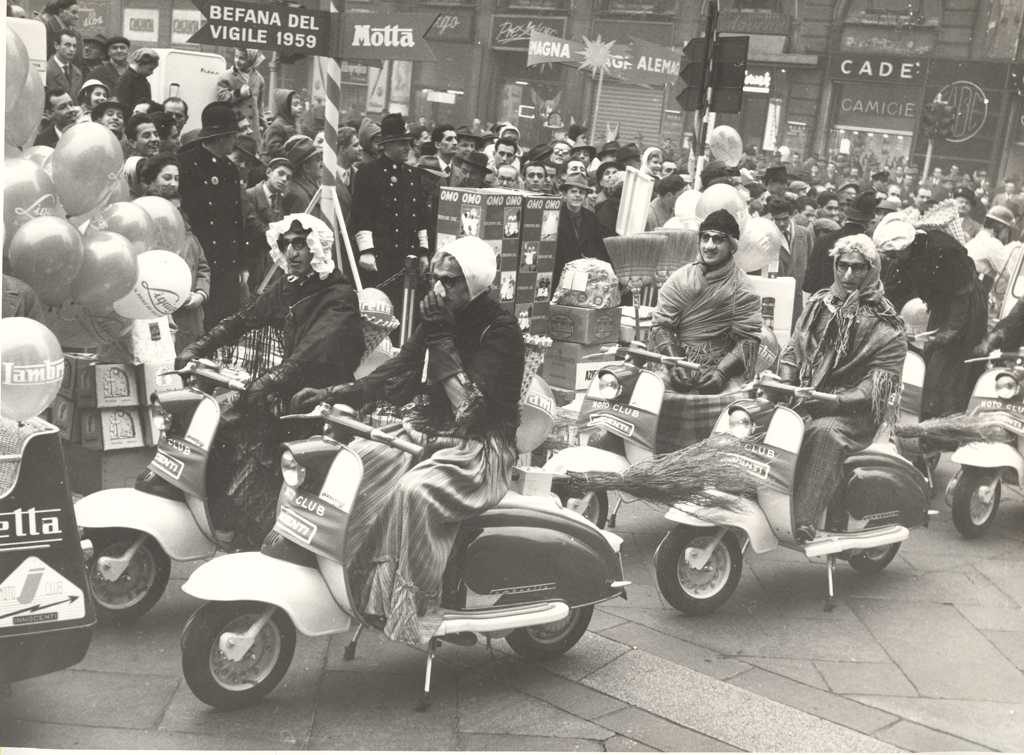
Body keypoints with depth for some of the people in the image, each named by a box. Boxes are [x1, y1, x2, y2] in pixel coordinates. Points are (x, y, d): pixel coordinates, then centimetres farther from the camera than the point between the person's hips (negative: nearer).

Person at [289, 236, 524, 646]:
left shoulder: (500, 331, -14)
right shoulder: (443, 317, 7)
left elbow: (471, 405, -24)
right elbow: (398, 374, 8)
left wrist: (442, 339, -25)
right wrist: (332, 394, -4)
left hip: (479, 448, -8)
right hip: (427, 433, 8)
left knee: (413, 492, -34)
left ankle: (416, 608, -25)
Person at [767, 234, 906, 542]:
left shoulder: (887, 328, -1)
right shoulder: (818, 305, 18)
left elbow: (879, 386, -10)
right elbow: (793, 349, 20)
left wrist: (836, 400, -27)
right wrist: (783, 380, -3)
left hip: (853, 414, -5)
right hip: (804, 401, 6)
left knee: (823, 433, -39)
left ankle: (803, 521, -45)